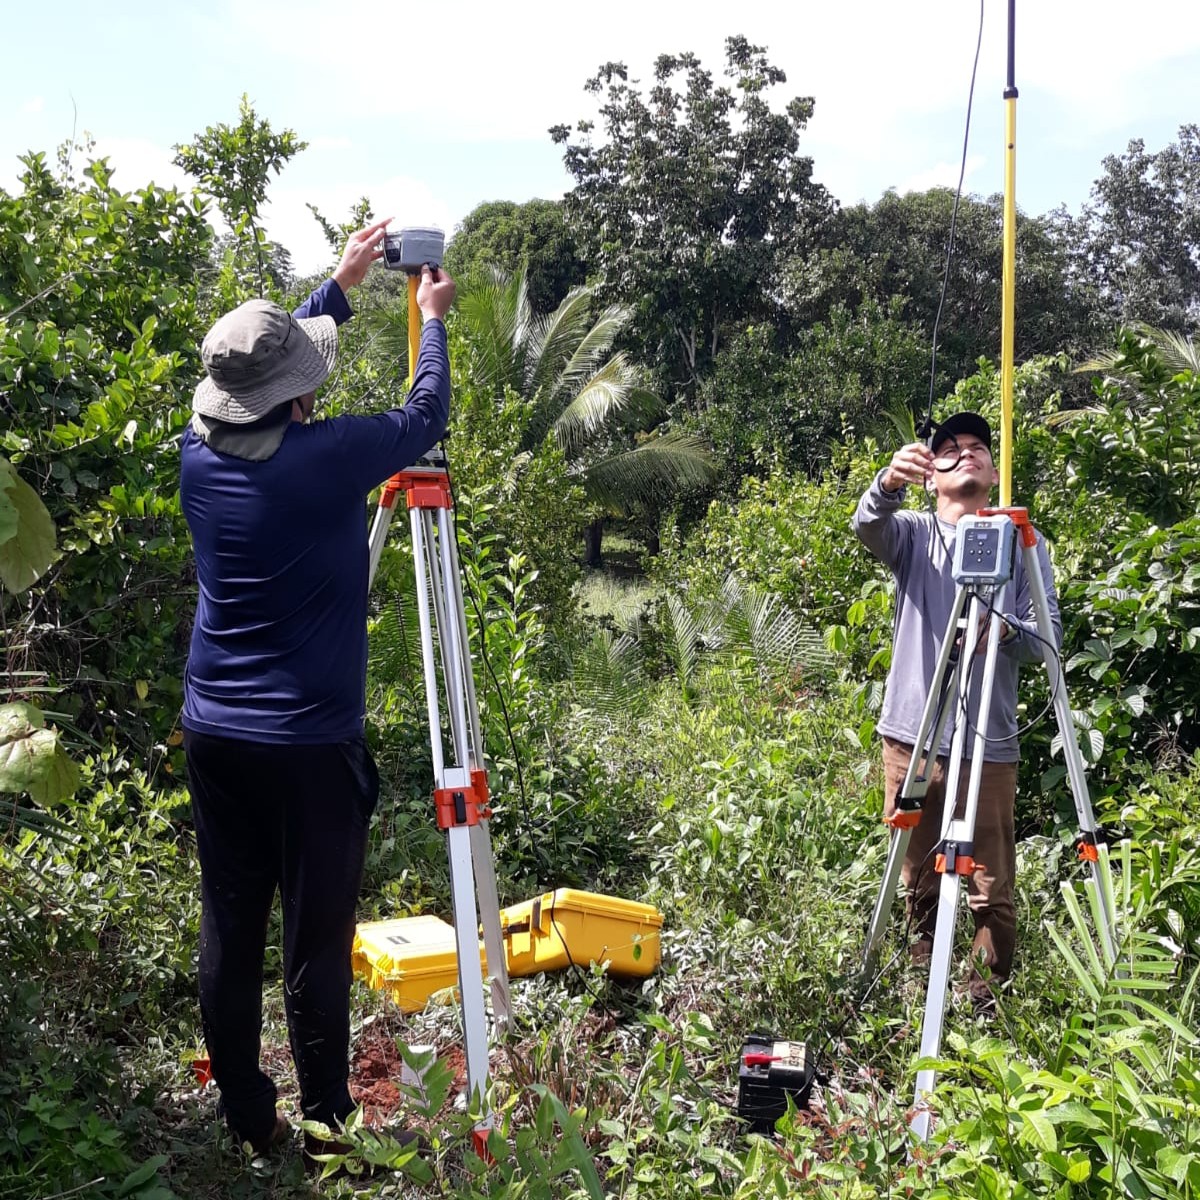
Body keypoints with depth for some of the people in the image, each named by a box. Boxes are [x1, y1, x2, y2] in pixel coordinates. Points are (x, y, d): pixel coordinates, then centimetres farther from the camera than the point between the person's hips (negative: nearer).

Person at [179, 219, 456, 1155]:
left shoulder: (201, 451, 0)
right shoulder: (327, 459, -16)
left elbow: (265, 379, 19)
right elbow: (427, 415, 1)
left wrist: (341, 287, 26)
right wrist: (432, 320, 17)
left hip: (215, 735, 6)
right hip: (309, 742, -6)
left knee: (230, 929, 12)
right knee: (317, 942, 5)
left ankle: (245, 1118, 25)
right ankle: (327, 1126, 17)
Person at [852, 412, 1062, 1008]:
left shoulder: (1022, 542, 6)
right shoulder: (912, 533, 6)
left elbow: (1049, 638, 0)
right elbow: (867, 525, -17)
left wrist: (1006, 631, -23)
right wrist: (887, 483, -40)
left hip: (988, 744, -1)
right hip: (911, 735, 1)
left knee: (991, 889, 0)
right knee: (919, 883, 12)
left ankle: (988, 998, 17)